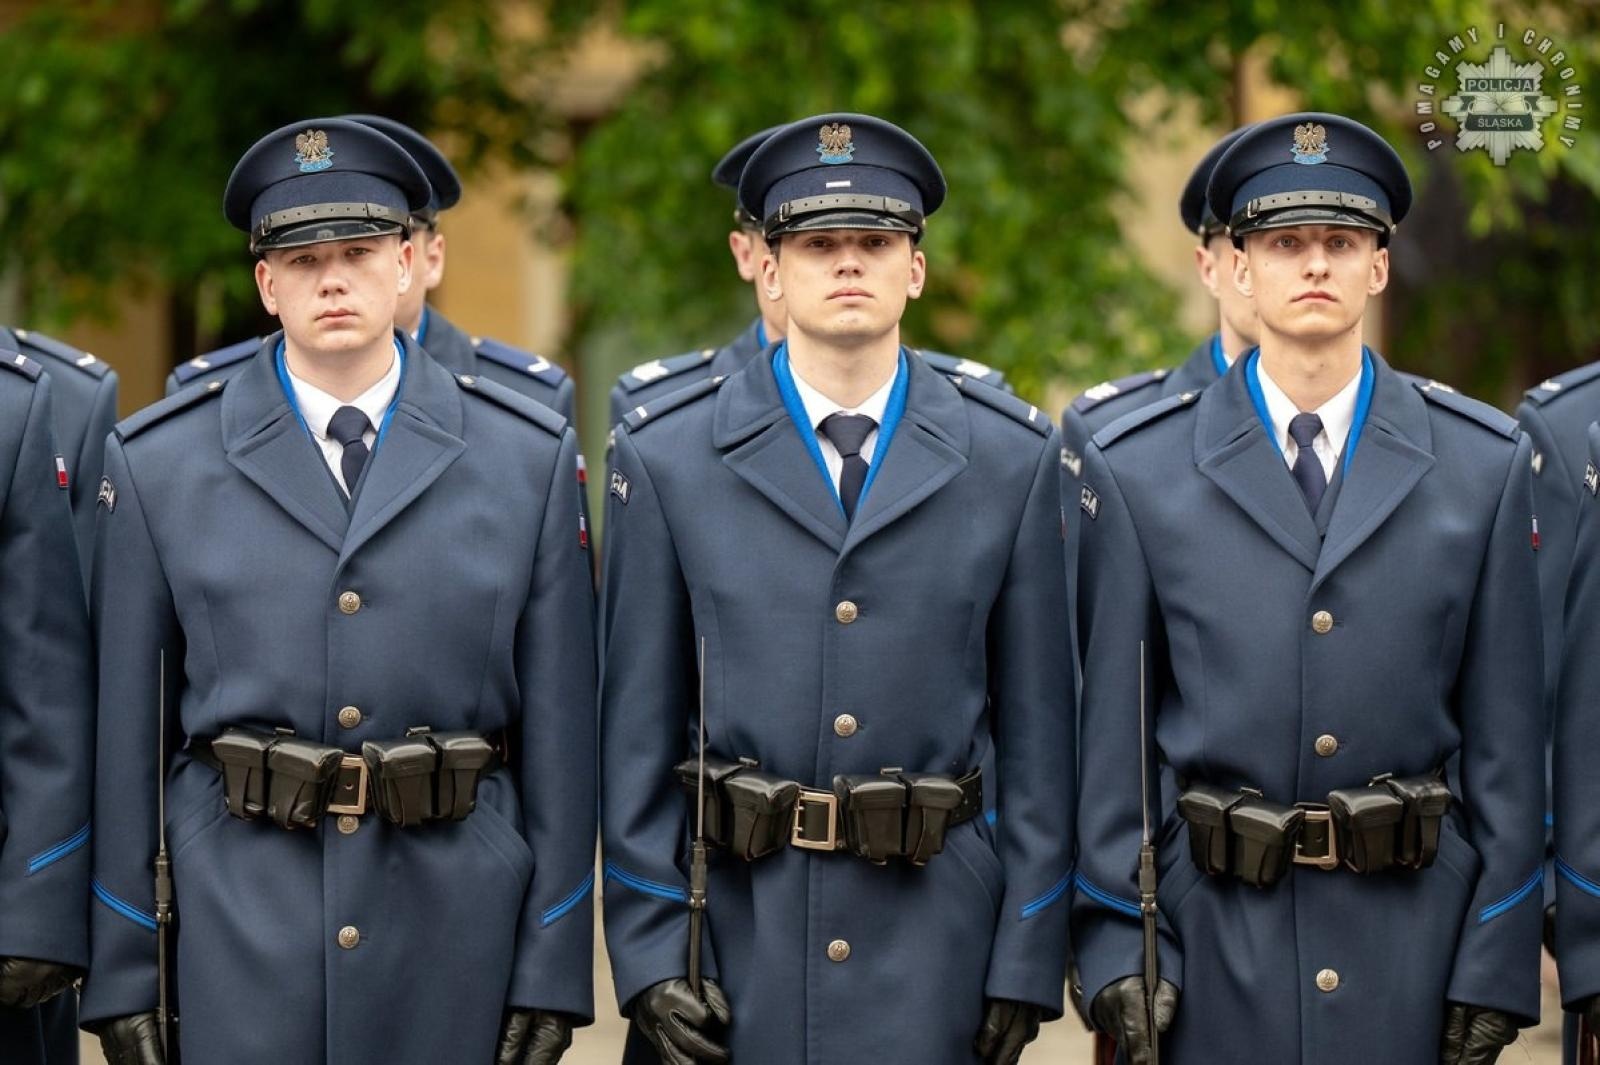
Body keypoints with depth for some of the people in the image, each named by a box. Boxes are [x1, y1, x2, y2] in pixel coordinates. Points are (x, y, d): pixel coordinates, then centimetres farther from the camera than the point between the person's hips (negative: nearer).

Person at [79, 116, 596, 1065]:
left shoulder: (530, 457, 4)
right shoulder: (157, 464, 4)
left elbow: (559, 727, 3)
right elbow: (125, 729, 3)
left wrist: (553, 973, -1)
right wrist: (120, 974, 0)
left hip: (454, 928, 0)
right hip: (243, 928, 0)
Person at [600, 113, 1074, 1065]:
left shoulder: (1011, 458, 4)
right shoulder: (667, 458, 3)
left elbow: (1037, 724, 3)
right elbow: (638, 728, 3)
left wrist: (1028, 962, -1)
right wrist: (646, 954, -4)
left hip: (933, 941, 0)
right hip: (733, 921, 0)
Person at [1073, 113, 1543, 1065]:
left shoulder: (1485, 464, 4)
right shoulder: (1137, 470, 3)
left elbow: (1507, 737, 3)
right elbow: (1112, 732, 3)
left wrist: (1497, 967, -1)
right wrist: (1116, 946, -3)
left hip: (1411, 940, 1)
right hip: (1214, 942, 0)